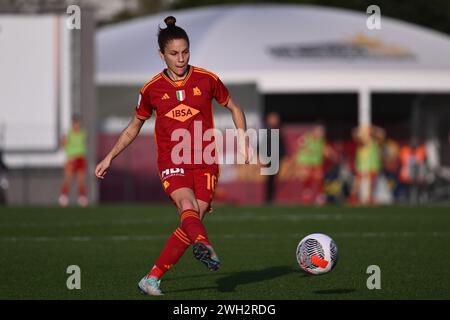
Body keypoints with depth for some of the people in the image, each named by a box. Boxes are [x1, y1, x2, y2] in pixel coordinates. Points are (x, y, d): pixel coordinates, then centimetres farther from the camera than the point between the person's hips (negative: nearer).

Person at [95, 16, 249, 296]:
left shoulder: (207, 80, 3)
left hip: (205, 162, 1)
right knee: (187, 206, -30)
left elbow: (234, 108, 17)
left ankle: (152, 279, -6)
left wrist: (243, 139, 4)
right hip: (172, 163, -1)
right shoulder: (152, 89, 6)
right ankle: (205, 247, -59)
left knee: (193, 221, -13)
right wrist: (110, 157, 21)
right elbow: (134, 127, 21)